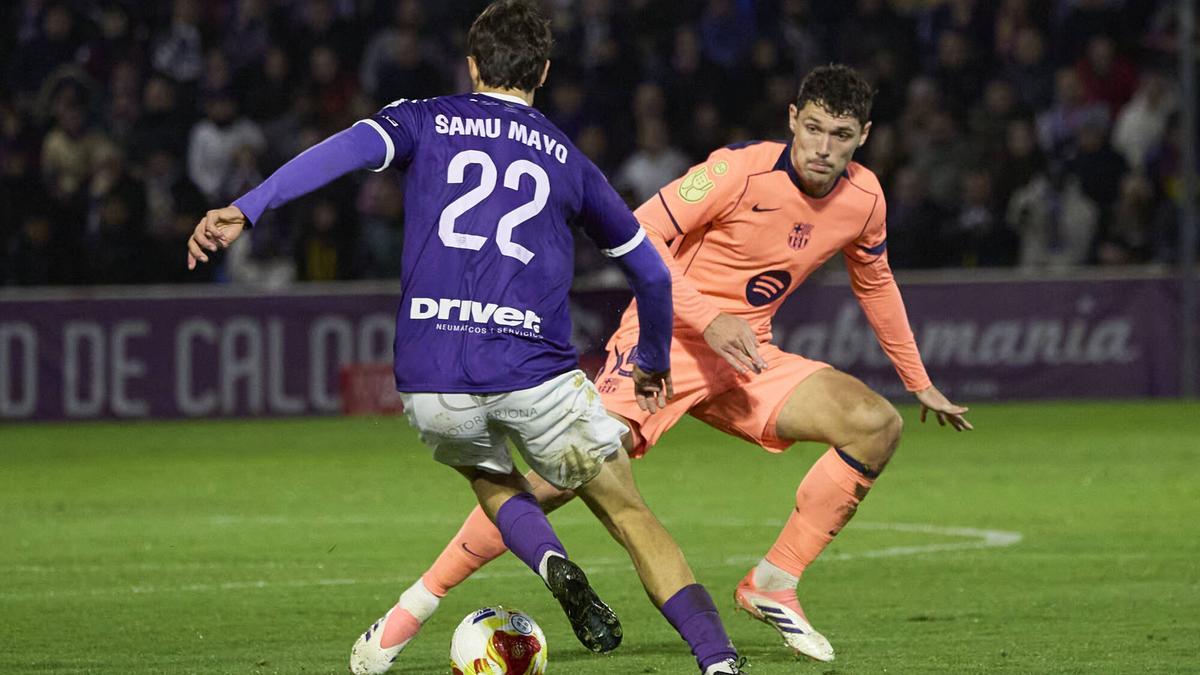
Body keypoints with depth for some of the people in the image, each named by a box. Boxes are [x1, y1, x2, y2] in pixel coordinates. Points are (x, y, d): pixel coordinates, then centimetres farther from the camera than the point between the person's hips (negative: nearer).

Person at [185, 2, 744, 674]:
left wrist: (244, 210, -15)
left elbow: (347, 150, -6)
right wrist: (654, 364, 44)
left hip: (430, 381, 0)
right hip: (534, 370, 0)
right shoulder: (568, 159, 20)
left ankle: (553, 563, 1)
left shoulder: (427, 121, 15)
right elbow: (652, 271, 27)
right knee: (632, 517, 12)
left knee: (492, 480, 31)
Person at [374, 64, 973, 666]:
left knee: (877, 424, -15)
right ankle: (415, 603, -12)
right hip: (667, 341, -6)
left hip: (746, 357, 6)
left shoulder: (863, 198, 0)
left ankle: (773, 586, -6)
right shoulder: (741, 170, -18)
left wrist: (919, 384, 27)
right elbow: (639, 237, -18)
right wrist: (707, 317, -28)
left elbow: (875, 284, 20)